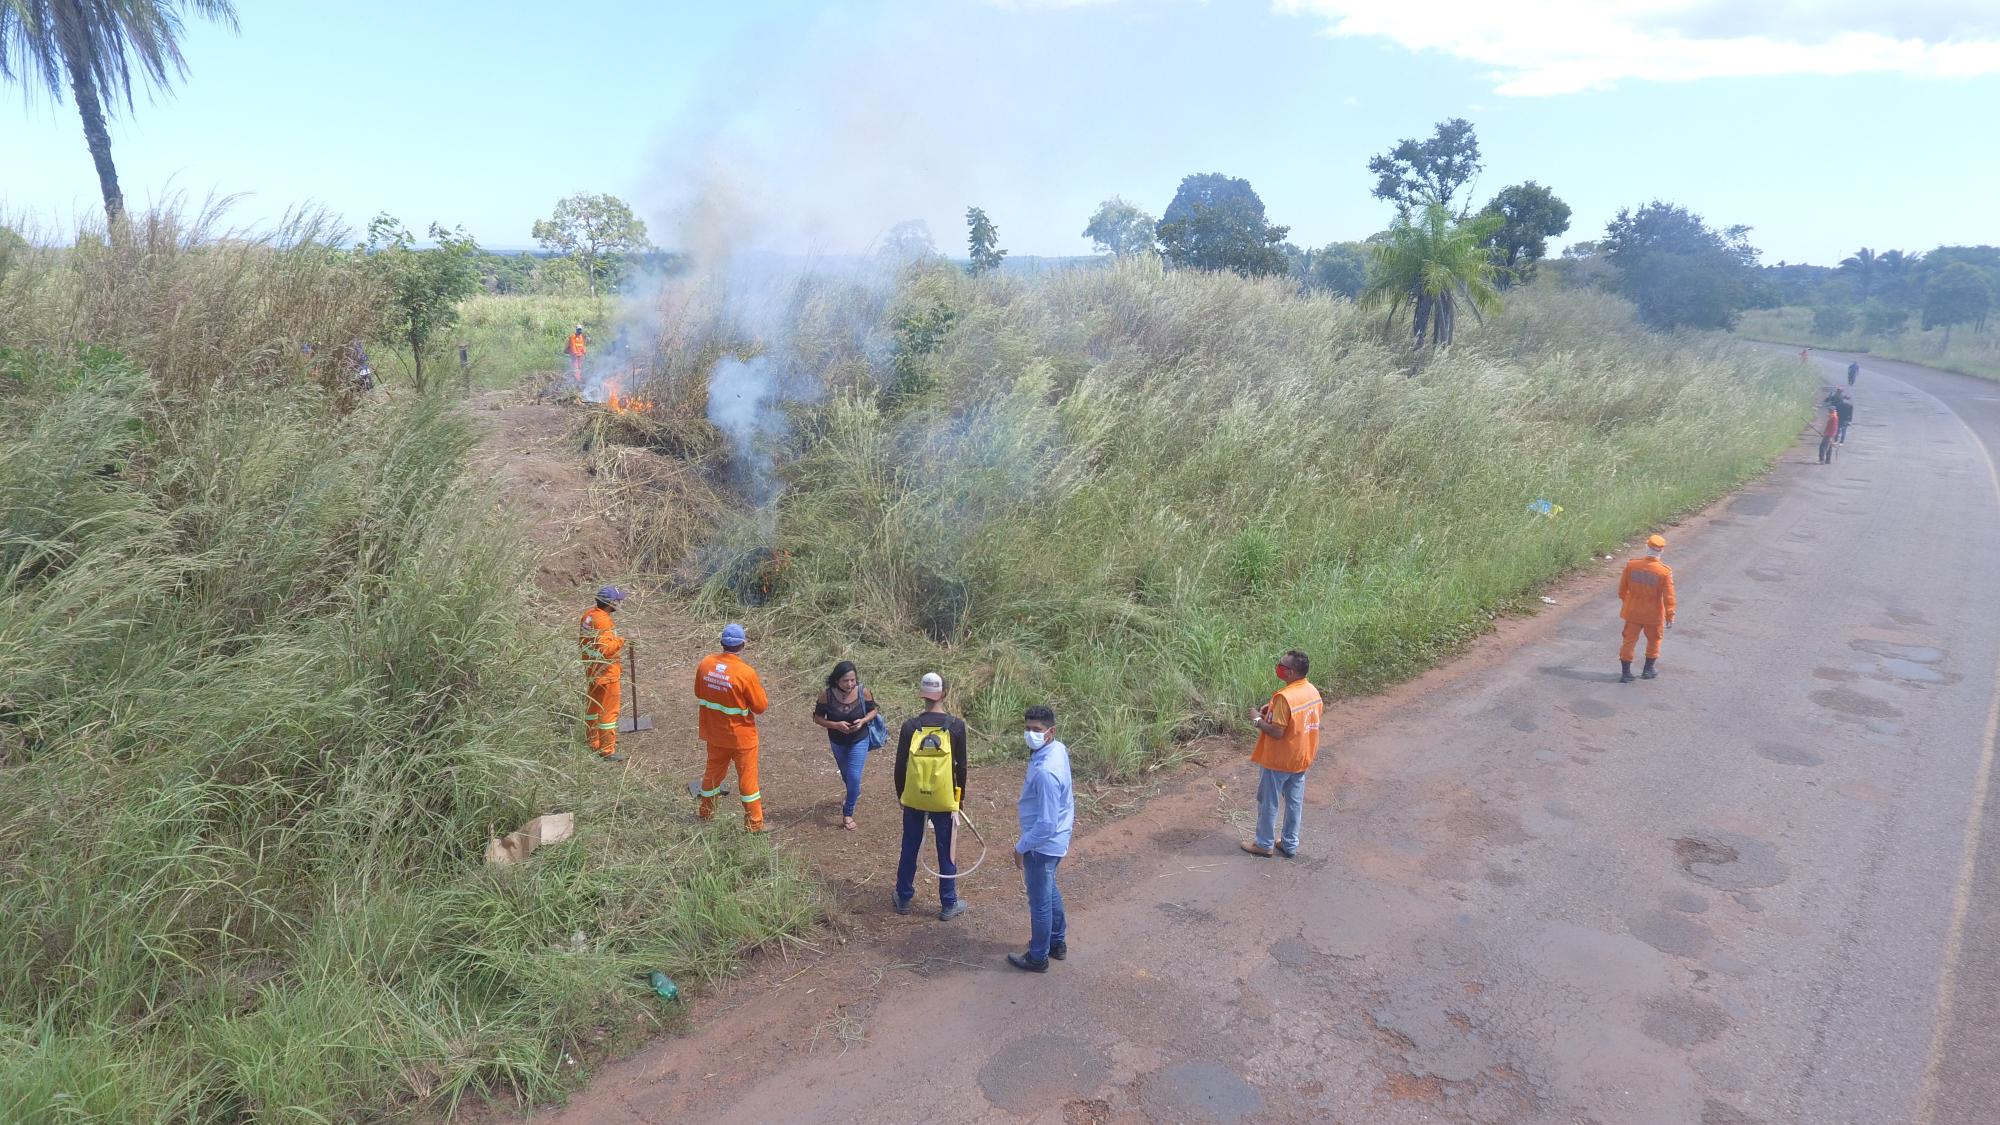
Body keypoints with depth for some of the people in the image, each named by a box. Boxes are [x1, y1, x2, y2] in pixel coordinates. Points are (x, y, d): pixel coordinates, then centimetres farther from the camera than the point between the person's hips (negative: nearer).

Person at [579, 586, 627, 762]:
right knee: (609, 711, 0)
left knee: (592, 706, 20)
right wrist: (620, 641, -15)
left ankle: (592, 742, 34)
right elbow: (605, 649, -30)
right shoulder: (603, 621, -25)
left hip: (590, 670, 9)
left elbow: (581, 640, 14)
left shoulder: (589, 614, 3)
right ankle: (607, 751, 6)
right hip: (605, 673, -9)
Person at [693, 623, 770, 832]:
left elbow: (698, 694, 7)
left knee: (714, 771, 23)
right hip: (741, 736, -5)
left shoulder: (705, 664, -9)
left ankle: (706, 812, 40)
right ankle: (754, 824, 17)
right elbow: (760, 707, -15)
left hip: (714, 734, 5)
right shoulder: (746, 672, -25)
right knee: (747, 778, 8)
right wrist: (759, 689, 1)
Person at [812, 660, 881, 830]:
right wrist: (836, 725, -28)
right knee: (846, 776, 25)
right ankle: (856, 792, 58)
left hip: (859, 741, -2)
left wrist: (863, 720, -25)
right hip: (837, 742, 2)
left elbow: (873, 711, -5)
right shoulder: (827, 695, -23)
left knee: (854, 777, -8)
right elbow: (818, 717, -12)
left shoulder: (863, 692, -22)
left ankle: (848, 813, 12)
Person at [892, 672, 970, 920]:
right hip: (944, 801, -2)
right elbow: (961, 766, -5)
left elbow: (900, 766, -1)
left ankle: (904, 898, 30)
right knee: (947, 852, 11)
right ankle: (948, 905, 20)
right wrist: (959, 799, 8)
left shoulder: (909, 727, -8)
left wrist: (901, 795, 14)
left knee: (909, 850, 17)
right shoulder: (956, 726, -11)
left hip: (913, 800, 2)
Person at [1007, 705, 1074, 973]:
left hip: (1043, 843, -9)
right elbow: (1065, 790, 12)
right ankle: (1058, 942, 45)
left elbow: (1046, 824, -30)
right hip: (1057, 838, 9)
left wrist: (1021, 847, -17)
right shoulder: (1059, 749, -7)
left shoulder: (1045, 772, -35)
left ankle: (1038, 958, 30)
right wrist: (1069, 811, 26)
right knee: (1050, 890, 27)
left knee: (1040, 901, 11)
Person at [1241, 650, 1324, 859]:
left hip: (1278, 760, -7)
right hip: (1301, 758, 7)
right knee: (1294, 802, 17)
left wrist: (1257, 720, -11)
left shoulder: (1285, 697, -27)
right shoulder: (1313, 691, -2)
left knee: (1268, 802, 9)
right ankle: (1290, 845, 28)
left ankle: (1264, 844, 22)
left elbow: (1277, 732, -26)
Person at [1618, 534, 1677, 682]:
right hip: (1653, 614, -1)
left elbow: (1622, 588, 0)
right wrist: (1670, 616, -3)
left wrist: (1625, 602, 18)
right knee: (1653, 640, 20)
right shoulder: (1665, 571, -18)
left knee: (1629, 640, 10)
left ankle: (1625, 673, 12)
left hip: (1632, 612, 2)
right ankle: (1648, 670, 29)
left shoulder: (1631, 565, -11)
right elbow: (1668, 596, -13)